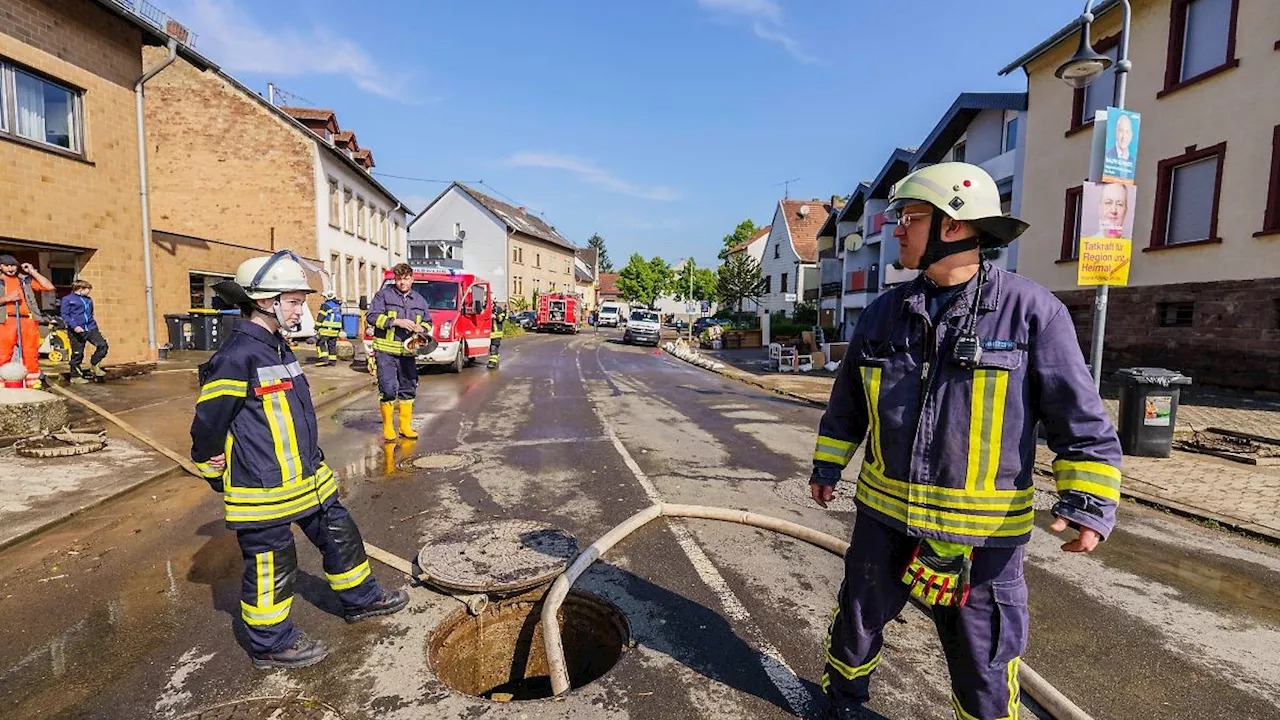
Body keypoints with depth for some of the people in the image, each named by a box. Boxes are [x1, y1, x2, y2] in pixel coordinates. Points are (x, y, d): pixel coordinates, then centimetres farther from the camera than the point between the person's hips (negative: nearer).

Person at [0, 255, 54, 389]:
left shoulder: (25, 280, 19)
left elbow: (49, 287, 8)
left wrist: (33, 272, 8)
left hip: (29, 321, 2)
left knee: (31, 355, 1)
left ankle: (34, 384, 4)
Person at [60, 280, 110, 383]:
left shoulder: (88, 300, 17)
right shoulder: (67, 299, -1)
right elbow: (65, 315, -8)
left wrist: (96, 328, 23)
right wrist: (74, 326, -20)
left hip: (90, 329, 5)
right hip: (77, 331, -5)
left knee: (102, 345, -11)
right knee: (77, 354, 1)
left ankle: (94, 364, 10)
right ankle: (75, 376, 14)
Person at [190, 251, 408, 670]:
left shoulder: (277, 347, 10)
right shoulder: (237, 357, -21)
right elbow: (207, 425, -15)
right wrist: (215, 474, -2)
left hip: (305, 477, 9)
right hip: (262, 491, -9)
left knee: (339, 534, 18)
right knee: (271, 564, 7)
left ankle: (360, 599, 36)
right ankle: (270, 645, 26)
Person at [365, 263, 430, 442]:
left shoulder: (420, 300, 14)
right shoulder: (383, 295, 0)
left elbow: (428, 322, 22)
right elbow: (371, 316, -7)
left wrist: (421, 328, -2)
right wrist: (396, 322, -17)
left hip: (408, 353, 4)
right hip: (386, 351, -4)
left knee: (408, 389, 9)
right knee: (388, 389, -5)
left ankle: (405, 426, 22)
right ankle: (388, 427, 9)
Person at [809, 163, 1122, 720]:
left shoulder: (1031, 311, -10)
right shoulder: (884, 313, 2)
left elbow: (1081, 420, -7)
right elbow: (846, 404, 12)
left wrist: (1089, 501, -15)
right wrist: (827, 466, 14)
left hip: (984, 531, -3)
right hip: (884, 515, 4)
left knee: (984, 663, 14)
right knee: (857, 623, 21)